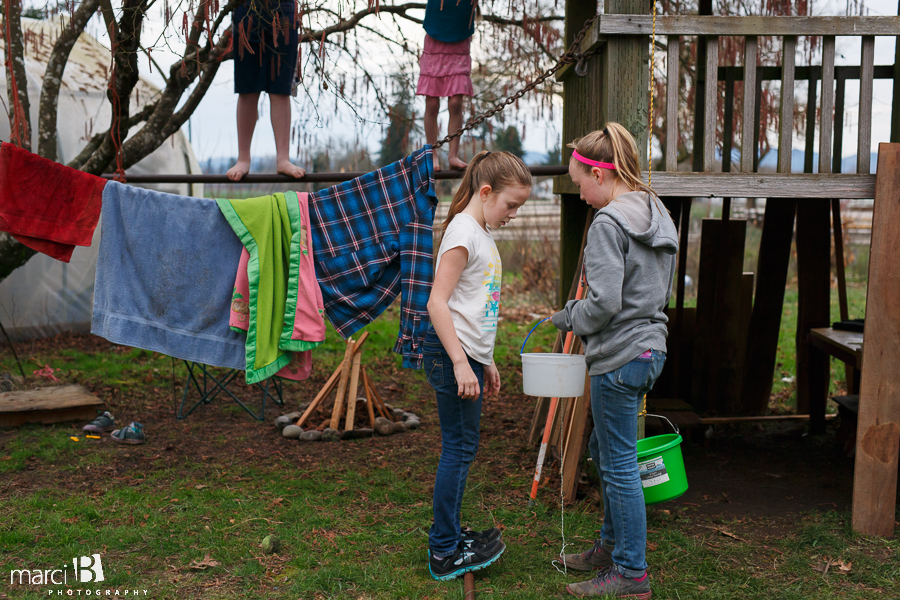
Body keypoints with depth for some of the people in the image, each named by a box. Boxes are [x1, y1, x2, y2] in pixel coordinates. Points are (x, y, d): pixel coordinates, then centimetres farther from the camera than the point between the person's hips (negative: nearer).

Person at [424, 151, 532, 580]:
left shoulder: (482, 234, 16)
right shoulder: (463, 231, -14)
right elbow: (437, 303, -21)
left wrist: (486, 362, 24)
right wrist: (461, 364, -25)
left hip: (469, 354, 10)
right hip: (450, 353, -10)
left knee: (461, 447, 14)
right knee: (459, 447, -5)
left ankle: (448, 539, 25)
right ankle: (444, 552, 4)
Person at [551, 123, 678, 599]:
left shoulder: (608, 222, -17)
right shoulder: (658, 217, 12)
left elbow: (604, 302, -23)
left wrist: (569, 317, -4)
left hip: (619, 357, -10)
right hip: (649, 347, 10)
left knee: (619, 464, 0)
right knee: (604, 450, 22)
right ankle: (612, 545, 35)